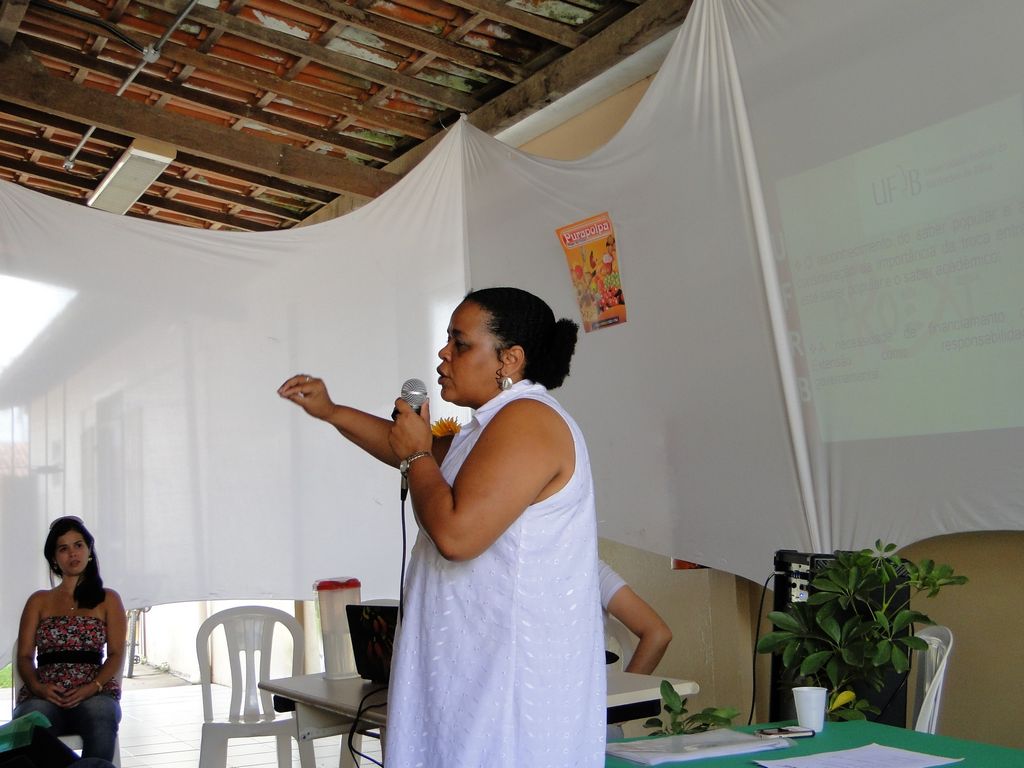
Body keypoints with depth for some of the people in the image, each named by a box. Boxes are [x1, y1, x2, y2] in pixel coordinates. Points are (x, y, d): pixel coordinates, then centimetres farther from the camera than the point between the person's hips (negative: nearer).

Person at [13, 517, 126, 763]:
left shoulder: (108, 599, 18)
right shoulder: (39, 601, 22)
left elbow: (116, 655, 9)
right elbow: (25, 656, 13)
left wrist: (92, 687, -10)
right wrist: (38, 687, -8)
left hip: (94, 693, -1)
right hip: (43, 694, 1)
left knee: (102, 723, -38)